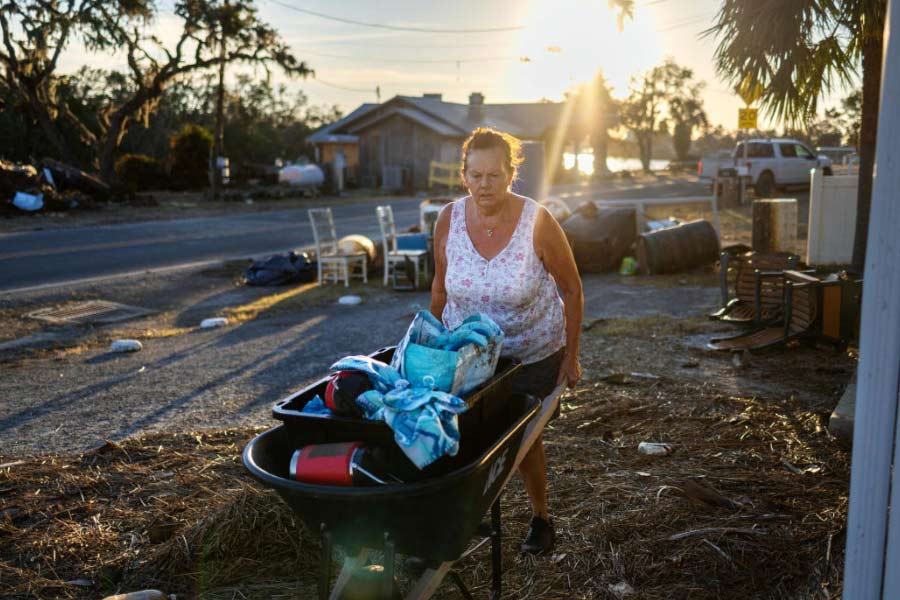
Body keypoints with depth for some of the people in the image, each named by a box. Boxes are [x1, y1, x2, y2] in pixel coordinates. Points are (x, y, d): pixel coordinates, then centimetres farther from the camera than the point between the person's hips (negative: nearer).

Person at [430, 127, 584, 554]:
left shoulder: (537, 223, -21)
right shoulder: (449, 220, -13)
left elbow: (572, 289, -11)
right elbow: (441, 287, 2)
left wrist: (571, 356, -9)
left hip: (533, 354, -2)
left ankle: (541, 516, 34)